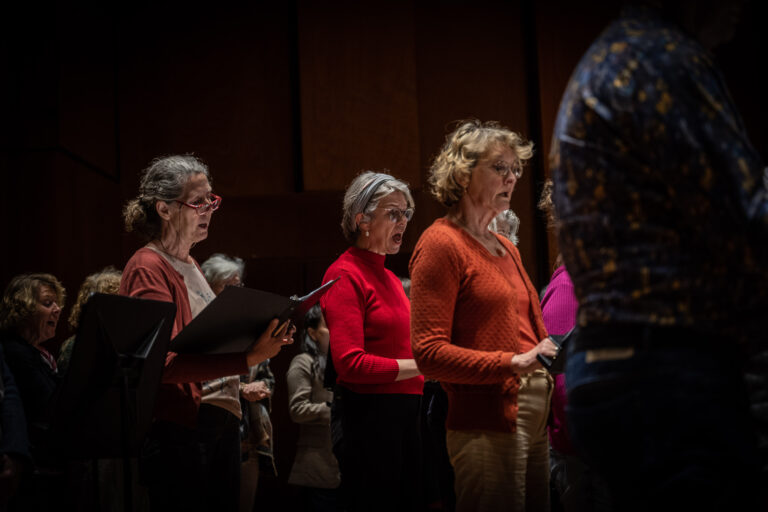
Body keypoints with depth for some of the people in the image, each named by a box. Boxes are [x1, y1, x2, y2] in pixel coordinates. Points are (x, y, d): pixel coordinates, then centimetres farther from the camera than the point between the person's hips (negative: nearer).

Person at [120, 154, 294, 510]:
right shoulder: (148, 269, -12)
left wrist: (259, 339, 4)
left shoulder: (189, 266, 18)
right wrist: (248, 358, -31)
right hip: (168, 430, -9)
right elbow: (166, 363, -23)